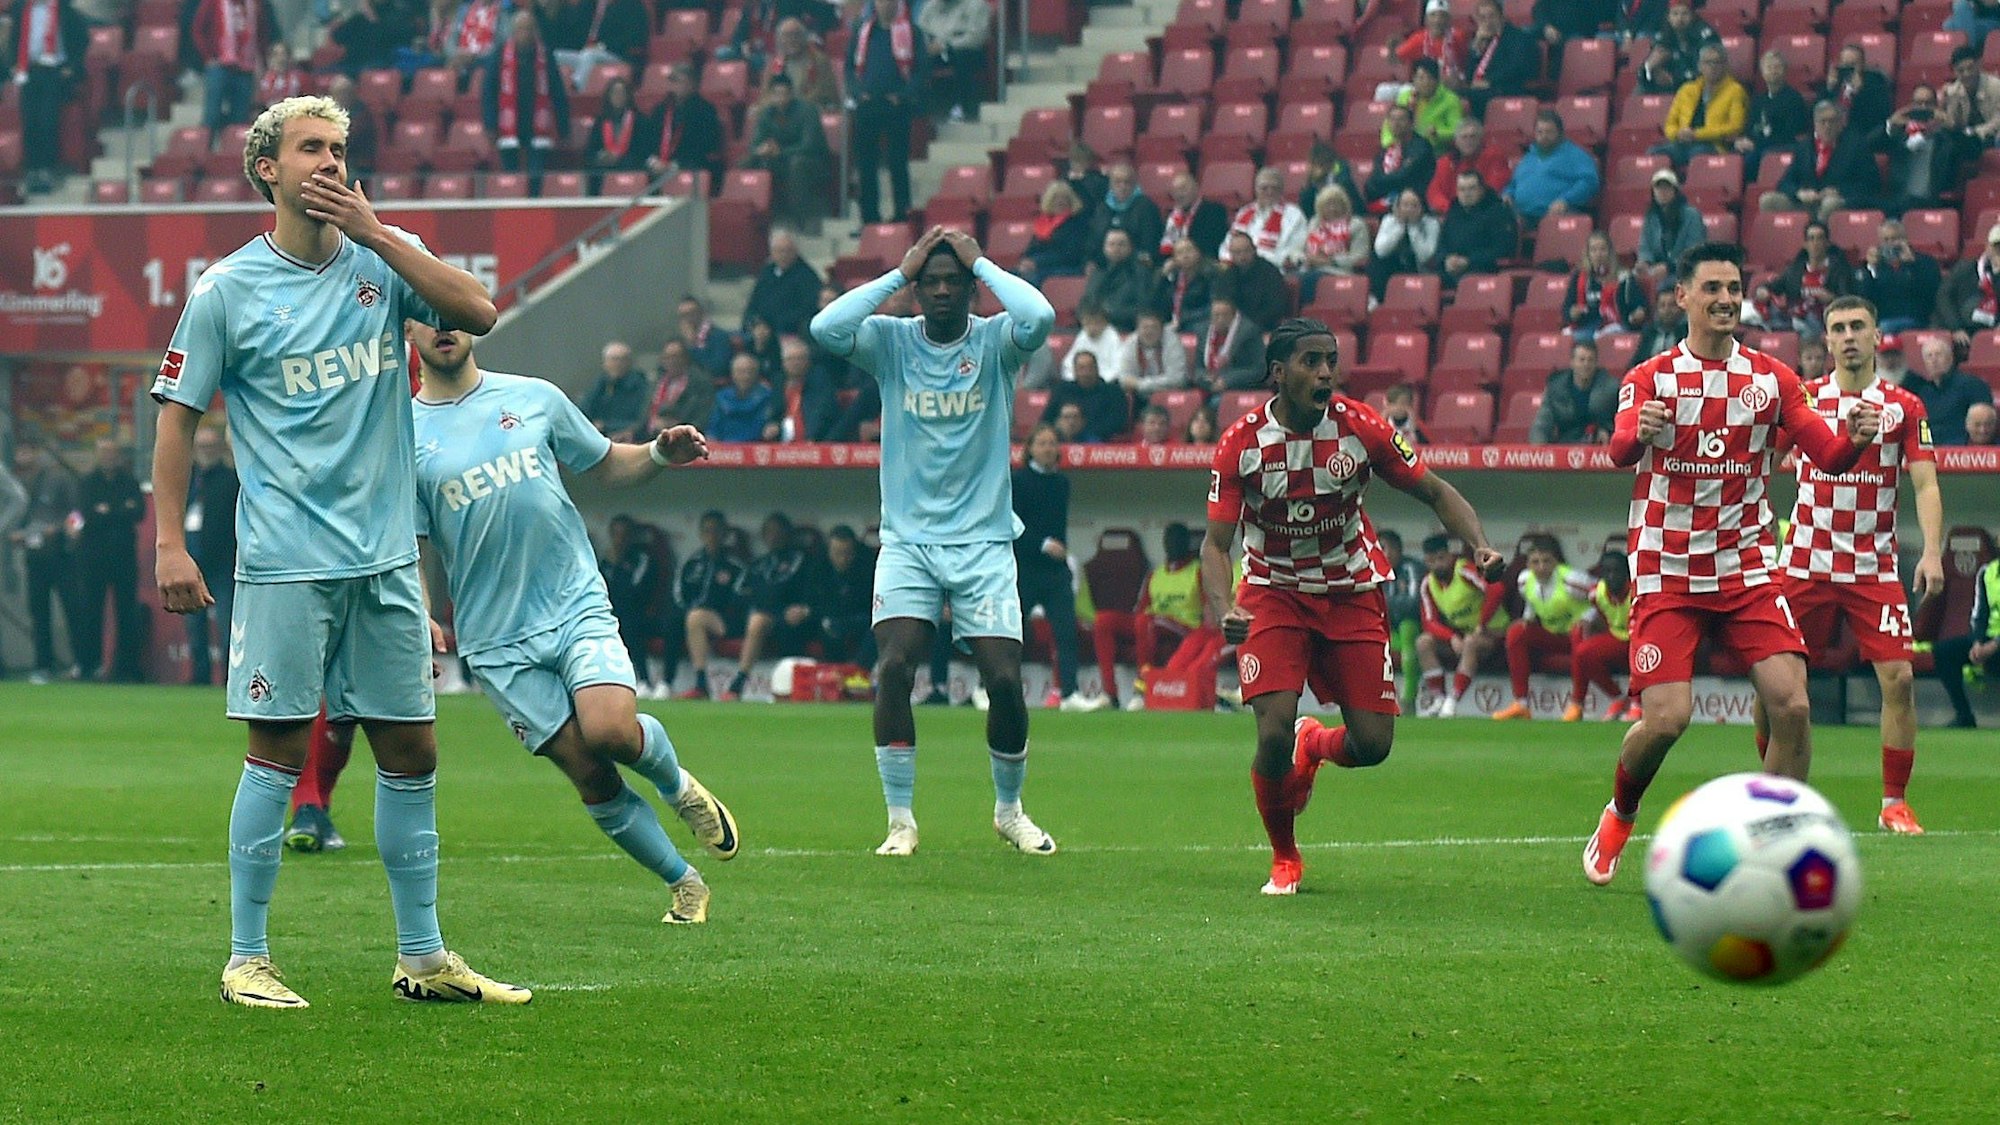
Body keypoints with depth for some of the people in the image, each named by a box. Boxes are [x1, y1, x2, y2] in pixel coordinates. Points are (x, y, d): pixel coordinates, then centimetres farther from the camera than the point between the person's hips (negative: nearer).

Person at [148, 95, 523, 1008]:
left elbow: (478, 313, -7)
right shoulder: (227, 290, -2)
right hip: (284, 562, -4)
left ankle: (422, 957, 16)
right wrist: (169, 542, -7)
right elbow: (178, 416, 0)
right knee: (278, 751, -4)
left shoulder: (382, 260, 7)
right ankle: (246, 959, 5)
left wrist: (375, 232, -11)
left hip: (385, 557, 4)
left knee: (410, 751, 7)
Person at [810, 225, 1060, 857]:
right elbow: (825, 329, -17)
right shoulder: (890, 341, 1)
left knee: (1004, 679, -7)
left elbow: (1040, 318, -24)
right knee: (893, 668, -16)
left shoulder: (995, 341, -1)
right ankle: (900, 821, -5)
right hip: (907, 538, 0)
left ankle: (1009, 810, 17)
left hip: (984, 540, 0)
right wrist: (898, 274, -12)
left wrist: (981, 264, -11)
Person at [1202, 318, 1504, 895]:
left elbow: (1435, 491, -3)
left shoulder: (1361, 429, -14)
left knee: (1373, 744, -5)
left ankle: (1311, 746, 35)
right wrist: (1224, 611, -34)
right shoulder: (1243, 443, -16)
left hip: (1352, 592, 2)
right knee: (1274, 732, -19)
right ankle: (1284, 860, 9)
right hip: (1273, 592, -2)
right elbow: (1216, 544, -15)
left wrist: (1479, 545, -21)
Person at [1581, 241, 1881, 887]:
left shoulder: (1772, 379, 6)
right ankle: (1620, 815, 17)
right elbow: (1621, 450, -19)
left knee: (1791, 703, -15)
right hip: (1667, 572, -2)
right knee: (1667, 717, -14)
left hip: (1747, 568, 2)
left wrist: (1856, 439, -24)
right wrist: (1640, 432, -43)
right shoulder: (1652, 378, -1)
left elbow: (1829, 457, 0)